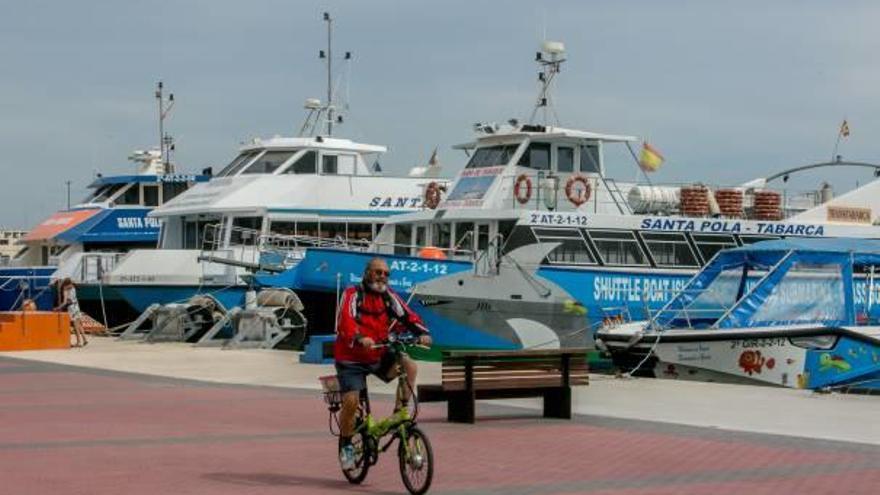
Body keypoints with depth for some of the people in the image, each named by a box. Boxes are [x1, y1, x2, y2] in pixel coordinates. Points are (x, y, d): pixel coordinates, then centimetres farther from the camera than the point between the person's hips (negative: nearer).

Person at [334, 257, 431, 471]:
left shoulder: (388, 296, 3)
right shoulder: (353, 294, -11)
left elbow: (407, 316, -8)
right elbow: (347, 321, -28)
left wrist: (422, 333, -28)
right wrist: (360, 339, -48)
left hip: (378, 356, 4)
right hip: (351, 358, -4)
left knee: (409, 366, -21)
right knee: (351, 401, -14)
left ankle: (400, 412, -9)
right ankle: (345, 446, 7)